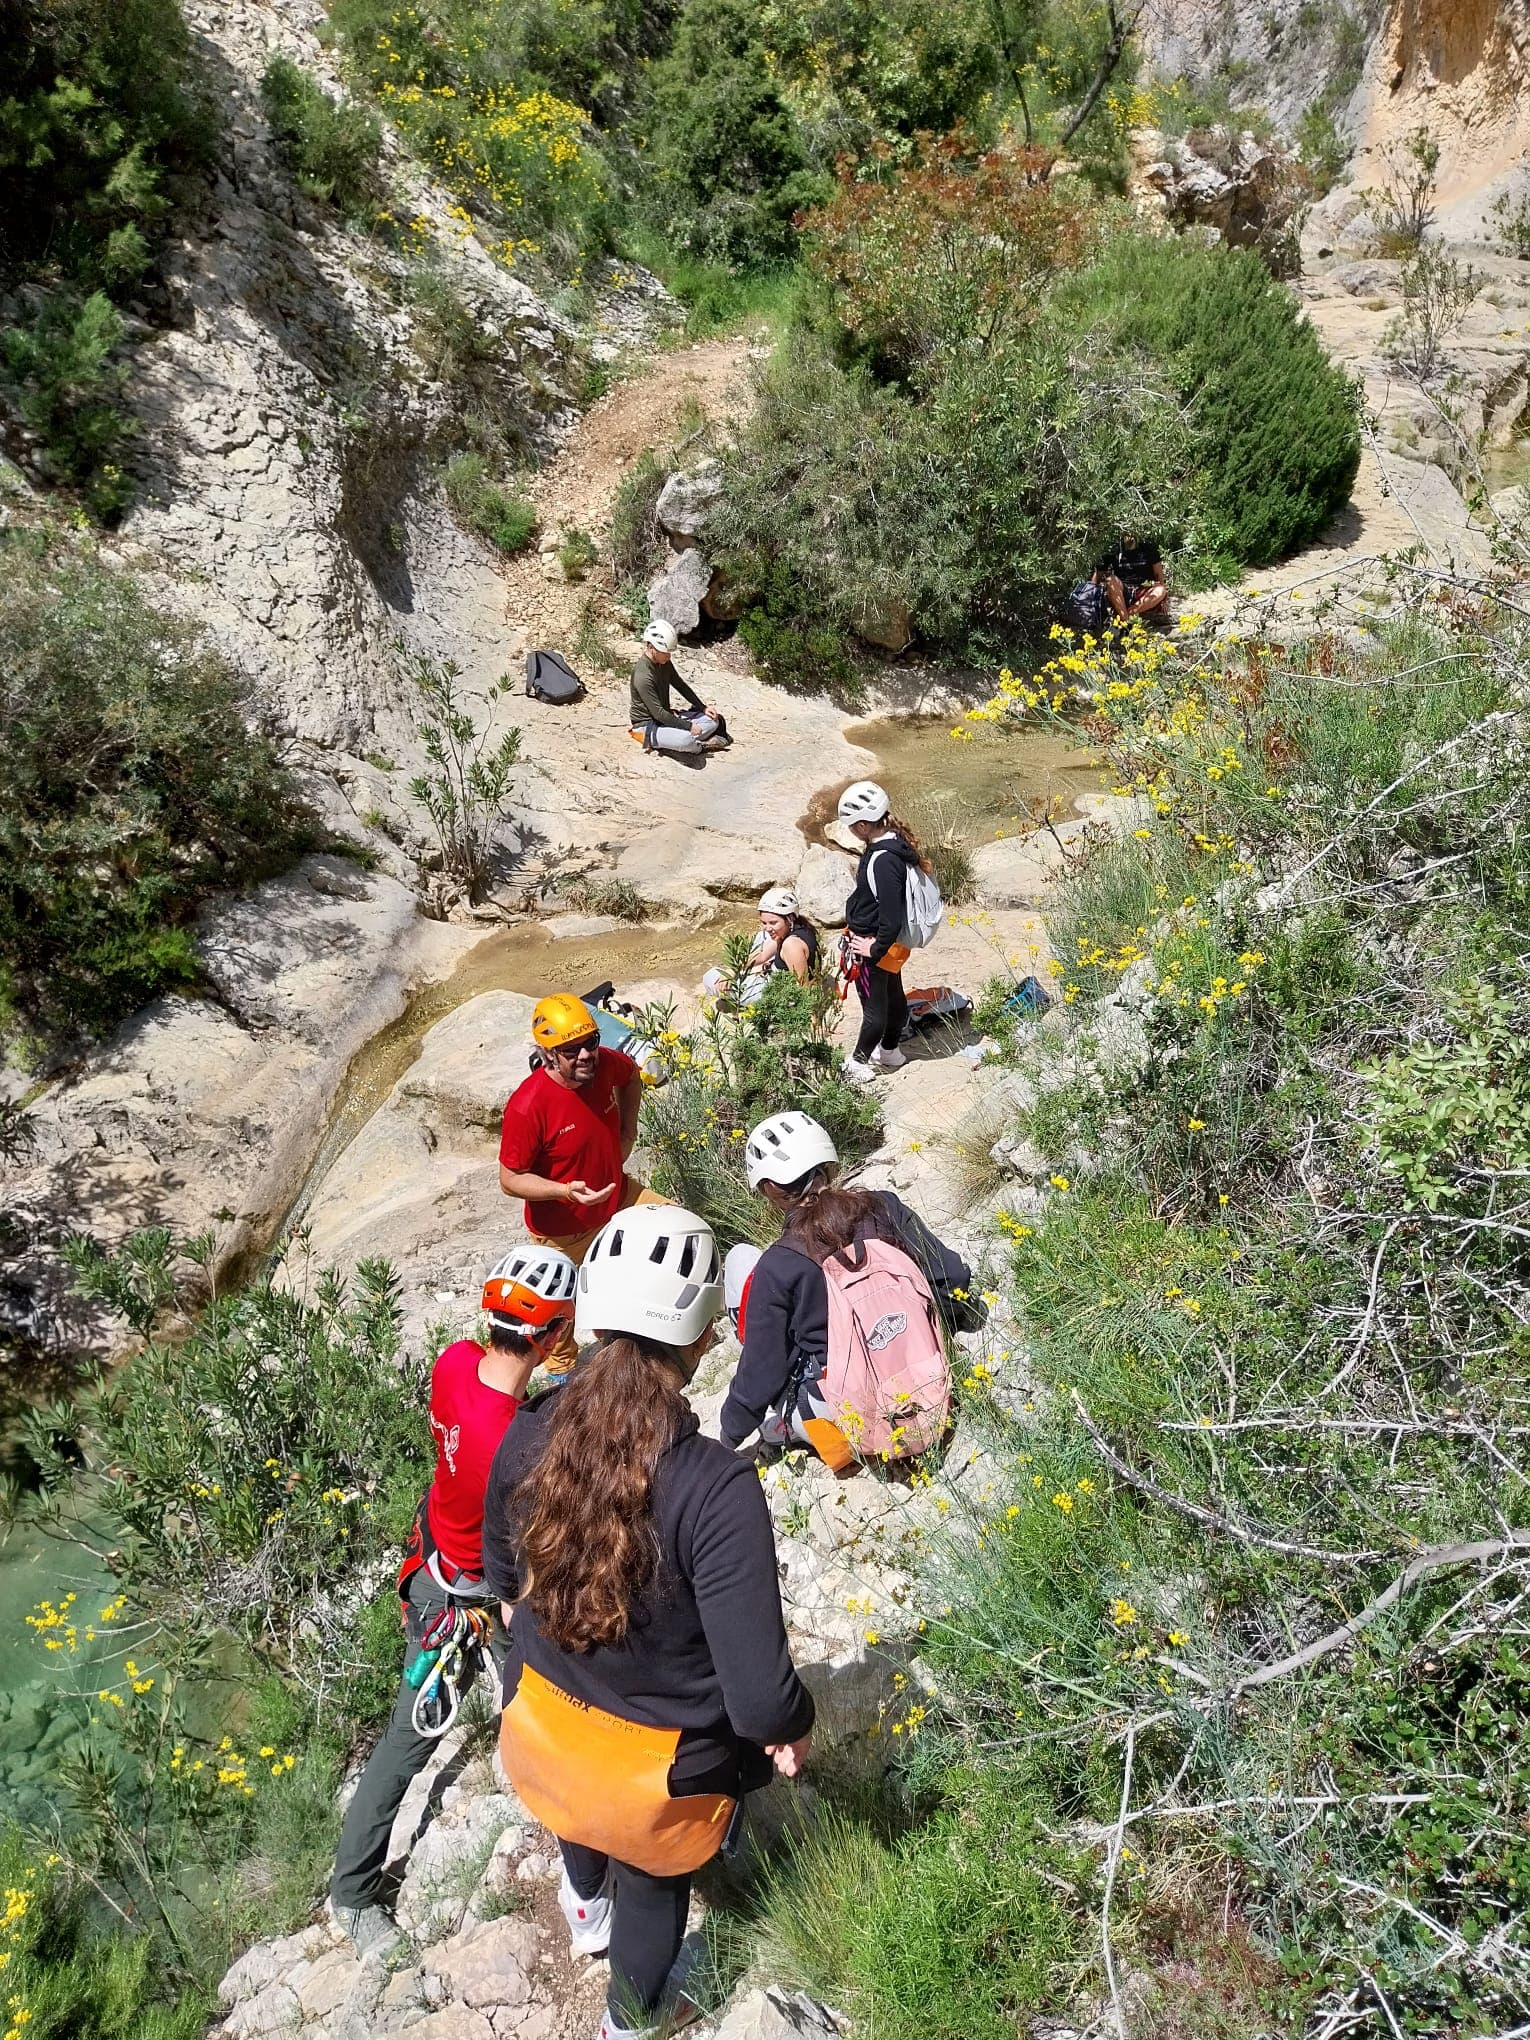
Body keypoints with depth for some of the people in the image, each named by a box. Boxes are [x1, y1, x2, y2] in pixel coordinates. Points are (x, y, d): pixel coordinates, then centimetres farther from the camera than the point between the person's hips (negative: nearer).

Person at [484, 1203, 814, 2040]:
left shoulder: (530, 1434, -21)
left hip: (540, 1721, 4)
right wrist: (793, 1725, -9)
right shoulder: (716, 1488, -37)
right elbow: (757, 1695, -32)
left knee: (584, 1811, 39)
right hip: (659, 1763, -4)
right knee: (652, 1880, 31)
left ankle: (586, 1909, 72)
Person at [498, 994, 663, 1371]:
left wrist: (627, 1132, 2)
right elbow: (510, 1180, -24)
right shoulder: (527, 1106, -34)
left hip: (616, 1195, 5)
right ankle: (562, 1365, 50)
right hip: (564, 1227, -5)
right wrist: (566, 1191, -38)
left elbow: (632, 1075, 10)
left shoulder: (607, 1064, -18)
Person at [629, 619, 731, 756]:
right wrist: (689, 726, -21)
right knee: (686, 739, -34)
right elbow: (658, 713, -25)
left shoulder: (665, 663, 2)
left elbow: (681, 686, 16)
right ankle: (697, 746, -2)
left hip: (666, 717, 9)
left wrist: (704, 708, 8)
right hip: (647, 726, -9)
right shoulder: (643, 676, -26)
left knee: (712, 720, 4)